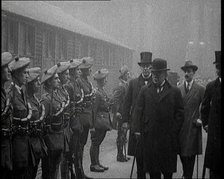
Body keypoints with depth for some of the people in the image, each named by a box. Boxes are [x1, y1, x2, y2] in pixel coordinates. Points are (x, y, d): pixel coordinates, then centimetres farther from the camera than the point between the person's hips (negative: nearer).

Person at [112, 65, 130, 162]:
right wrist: (116, 112, -20)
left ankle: (122, 154, 23)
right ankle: (120, 156, 6)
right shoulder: (120, 87, -15)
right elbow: (115, 100, -20)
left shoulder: (126, 85, 12)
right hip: (121, 114, -9)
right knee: (121, 135, -2)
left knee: (123, 135, 14)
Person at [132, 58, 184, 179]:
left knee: (168, 169, 5)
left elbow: (180, 114, 3)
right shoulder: (145, 91, 10)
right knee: (152, 169, 4)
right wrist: (137, 130, -3)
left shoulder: (175, 91, 5)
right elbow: (138, 111, 6)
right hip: (149, 137, 1)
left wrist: (174, 131, -5)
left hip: (168, 137, -1)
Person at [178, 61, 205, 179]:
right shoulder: (178, 89, 8)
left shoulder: (200, 89, -1)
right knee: (181, 152, 6)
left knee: (191, 154, 0)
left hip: (193, 126, -3)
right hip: (180, 126, 3)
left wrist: (200, 119, -9)